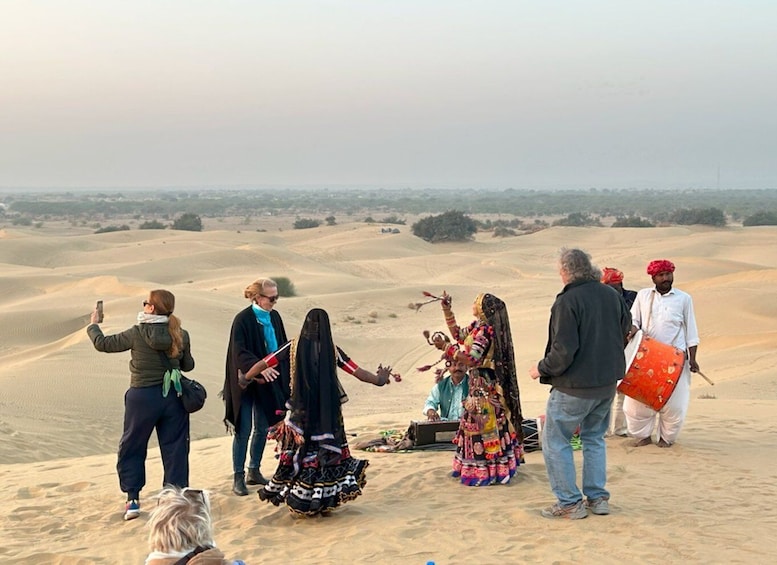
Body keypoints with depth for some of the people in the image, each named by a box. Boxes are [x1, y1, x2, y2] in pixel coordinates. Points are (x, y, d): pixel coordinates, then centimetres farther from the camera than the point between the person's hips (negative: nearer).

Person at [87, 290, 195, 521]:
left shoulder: (137, 334, -12)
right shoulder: (181, 335, -4)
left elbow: (102, 344, -2)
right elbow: (188, 365, 9)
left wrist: (93, 325, 16)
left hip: (142, 397, -2)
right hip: (172, 397, 2)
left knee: (131, 448, 13)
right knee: (174, 449, 10)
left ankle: (133, 499, 12)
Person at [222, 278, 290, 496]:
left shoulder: (274, 317, 5)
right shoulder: (243, 319, -15)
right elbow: (239, 352, -22)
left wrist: (285, 376, 5)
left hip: (269, 382, 6)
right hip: (247, 382, -6)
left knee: (262, 428, 12)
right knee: (244, 429, -2)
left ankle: (254, 472, 25)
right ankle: (238, 477, 6)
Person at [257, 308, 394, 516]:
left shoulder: (294, 347, -2)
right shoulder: (332, 350, -3)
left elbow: (262, 364, 2)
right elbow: (359, 373, 0)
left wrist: (245, 378, 18)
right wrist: (379, 379, 17)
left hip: (301, 411, 0)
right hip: (328, 413, 0)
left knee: (297, 453, 8)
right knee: (328, 452, 10)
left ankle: (298, 499, 10)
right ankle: (325, 498, 11)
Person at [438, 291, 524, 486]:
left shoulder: (485, 330, -20)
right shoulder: (477, 327, 9)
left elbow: (471, 359, -26)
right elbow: (458, 335, 25)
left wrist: (452, 351, -11)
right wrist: (447, 310, 23)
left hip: (484, 385, -10)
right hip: (479, 382, 10)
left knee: (483, 425, -3)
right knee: (473, 424, 16)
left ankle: (485, 472, 3)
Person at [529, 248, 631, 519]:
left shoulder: (567, 301, -20)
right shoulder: (611, 295, 3)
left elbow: (564, 350, -23)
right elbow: (625, 327, 17)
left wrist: (542, 369, -8)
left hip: (574, 385, -7)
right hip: (607, 382, 8)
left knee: (555, 442, 5)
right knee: (594, 439, 21)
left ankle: (569, 503, 5)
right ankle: (598, 497, 22)